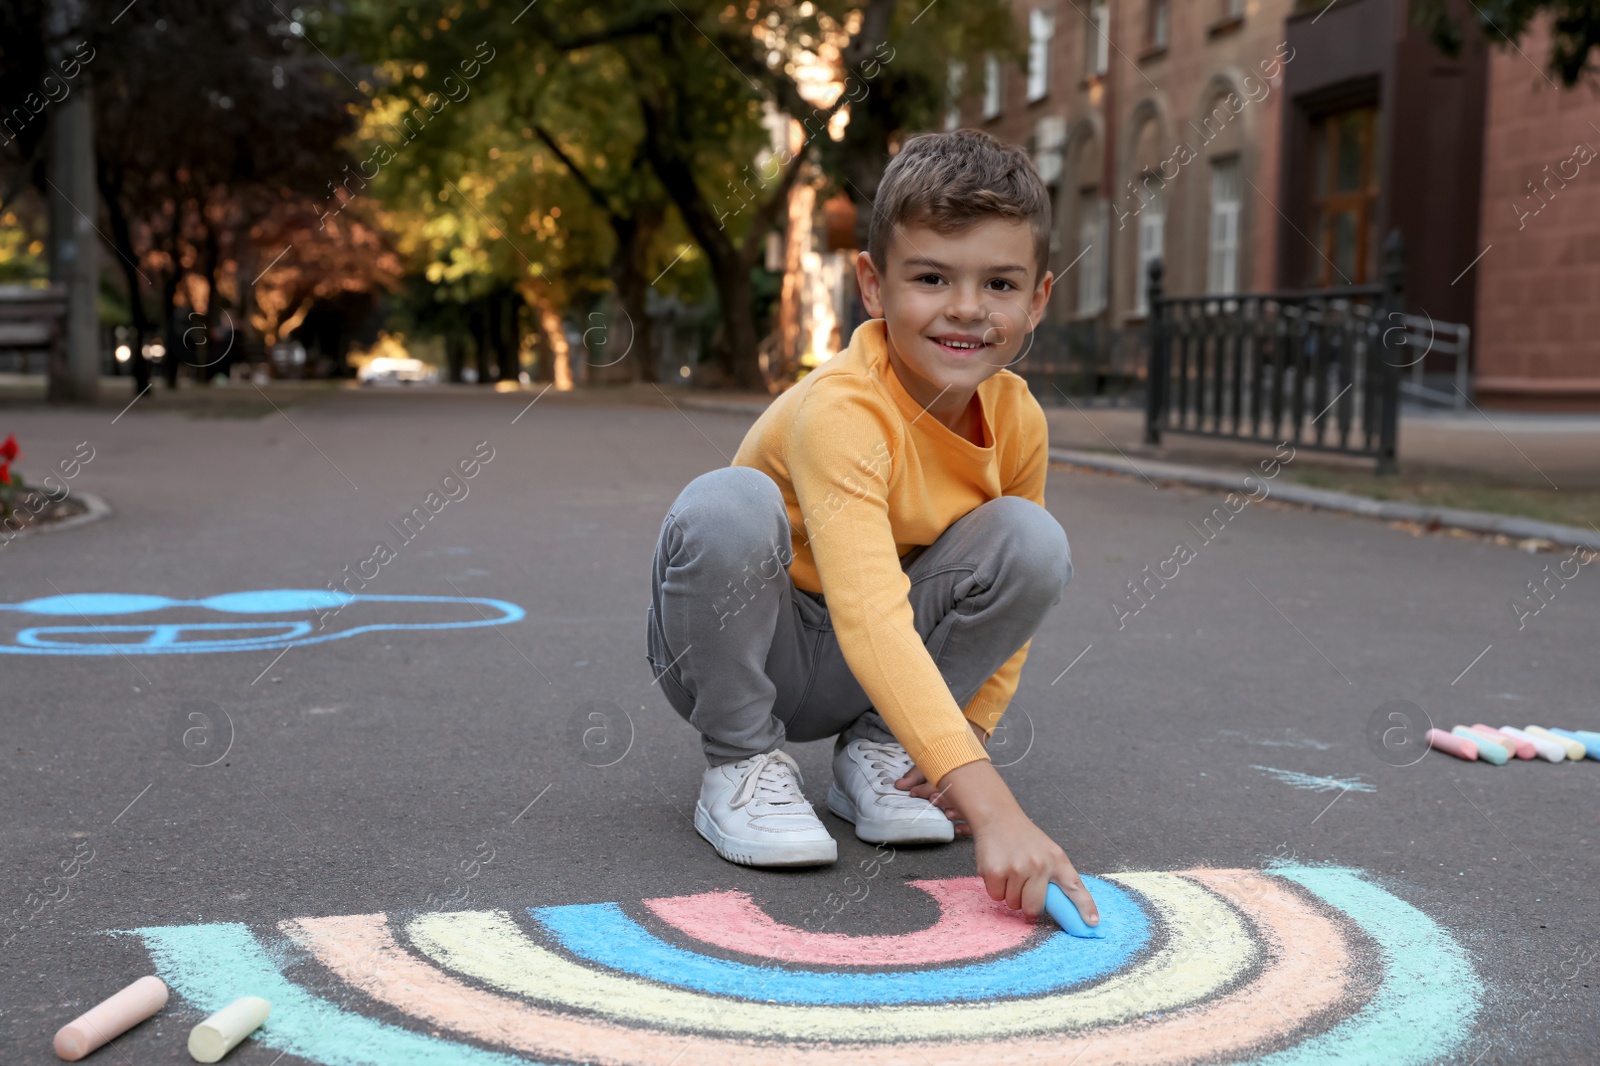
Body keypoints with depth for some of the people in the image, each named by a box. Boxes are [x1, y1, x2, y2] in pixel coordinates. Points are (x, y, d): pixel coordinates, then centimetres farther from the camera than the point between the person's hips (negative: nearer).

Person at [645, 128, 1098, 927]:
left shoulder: (1018, 419, -9)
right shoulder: (840, 410, -31)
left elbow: (1011, 593, 6)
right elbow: (870, 623, -43)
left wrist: (967, 728, -10)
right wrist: (988, 803, -50)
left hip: (855, 678, 5)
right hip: (737, 648, -5)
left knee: (1032, 539, -17)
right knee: (729, 504, -36)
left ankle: (875, 751, -3)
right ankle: (741, 762, -14)